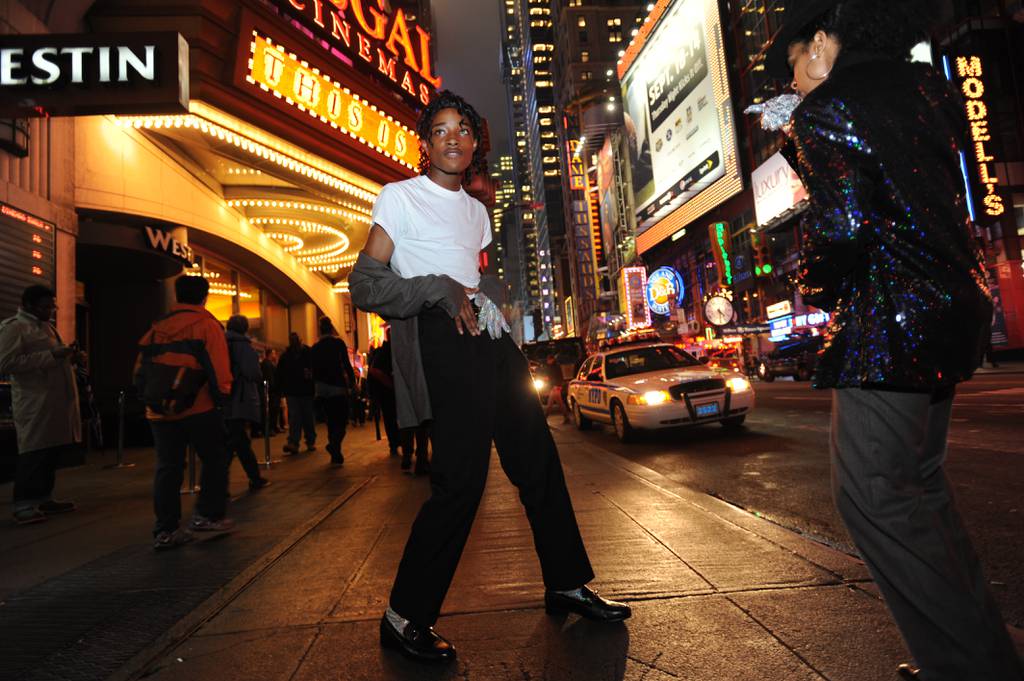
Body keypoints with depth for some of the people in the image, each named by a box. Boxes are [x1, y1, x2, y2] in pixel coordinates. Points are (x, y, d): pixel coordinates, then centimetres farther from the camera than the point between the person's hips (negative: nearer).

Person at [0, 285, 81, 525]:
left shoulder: (44, 326, 22)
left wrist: (71, 358, 12)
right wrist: (51, 355, -22)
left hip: (55, 402, 9)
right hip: (34, 404, -9)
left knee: (51, 452, 12)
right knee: (33, 453, -6)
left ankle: (43, 499, 21)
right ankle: (22, 505, 3)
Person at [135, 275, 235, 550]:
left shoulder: (158, 325, 14)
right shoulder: (205, 323, -2)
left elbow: (141, 365, 13)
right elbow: (218, 367, -12)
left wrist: (148, 396, 19)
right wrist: (222, 396, -3)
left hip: (159, 410, 5)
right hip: (197, 409, -5)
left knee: (168, 467, 9)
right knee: (215, 459, 10)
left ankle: (165, 530, 10)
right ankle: (208, 515, 9)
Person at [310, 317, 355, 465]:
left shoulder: (315, 347, 8)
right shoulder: (339, 343, -4)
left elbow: (314, 370, 10)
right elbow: (347, 364, -8)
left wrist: (316, 389, 16)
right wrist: (353, 382, -3)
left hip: (321, 387, 4)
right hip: (338, 386, -4)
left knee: (332, 420, 12)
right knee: (342, 419, 0)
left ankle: (336, 456, 13)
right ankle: (334, 444, -26)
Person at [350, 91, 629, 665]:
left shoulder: (476, 210, 23)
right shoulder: (400, 197, 2)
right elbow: (364, 285, -7)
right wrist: (441, 291, -16)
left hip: (491, 338, 8)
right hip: (445, 339, -7)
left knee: (538, 456, 9)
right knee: (462, 478, -13)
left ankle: (567, 584, 26)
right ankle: (405, 617, 5)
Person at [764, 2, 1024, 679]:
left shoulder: (823, 112, -11)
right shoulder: (931, 88, 15)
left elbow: (842, 225, -22)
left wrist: (815, 288, -2)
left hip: (887, 323, -10)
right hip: (957, 307, 10)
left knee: (872, 493, -2)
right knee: (919, 481, 19)